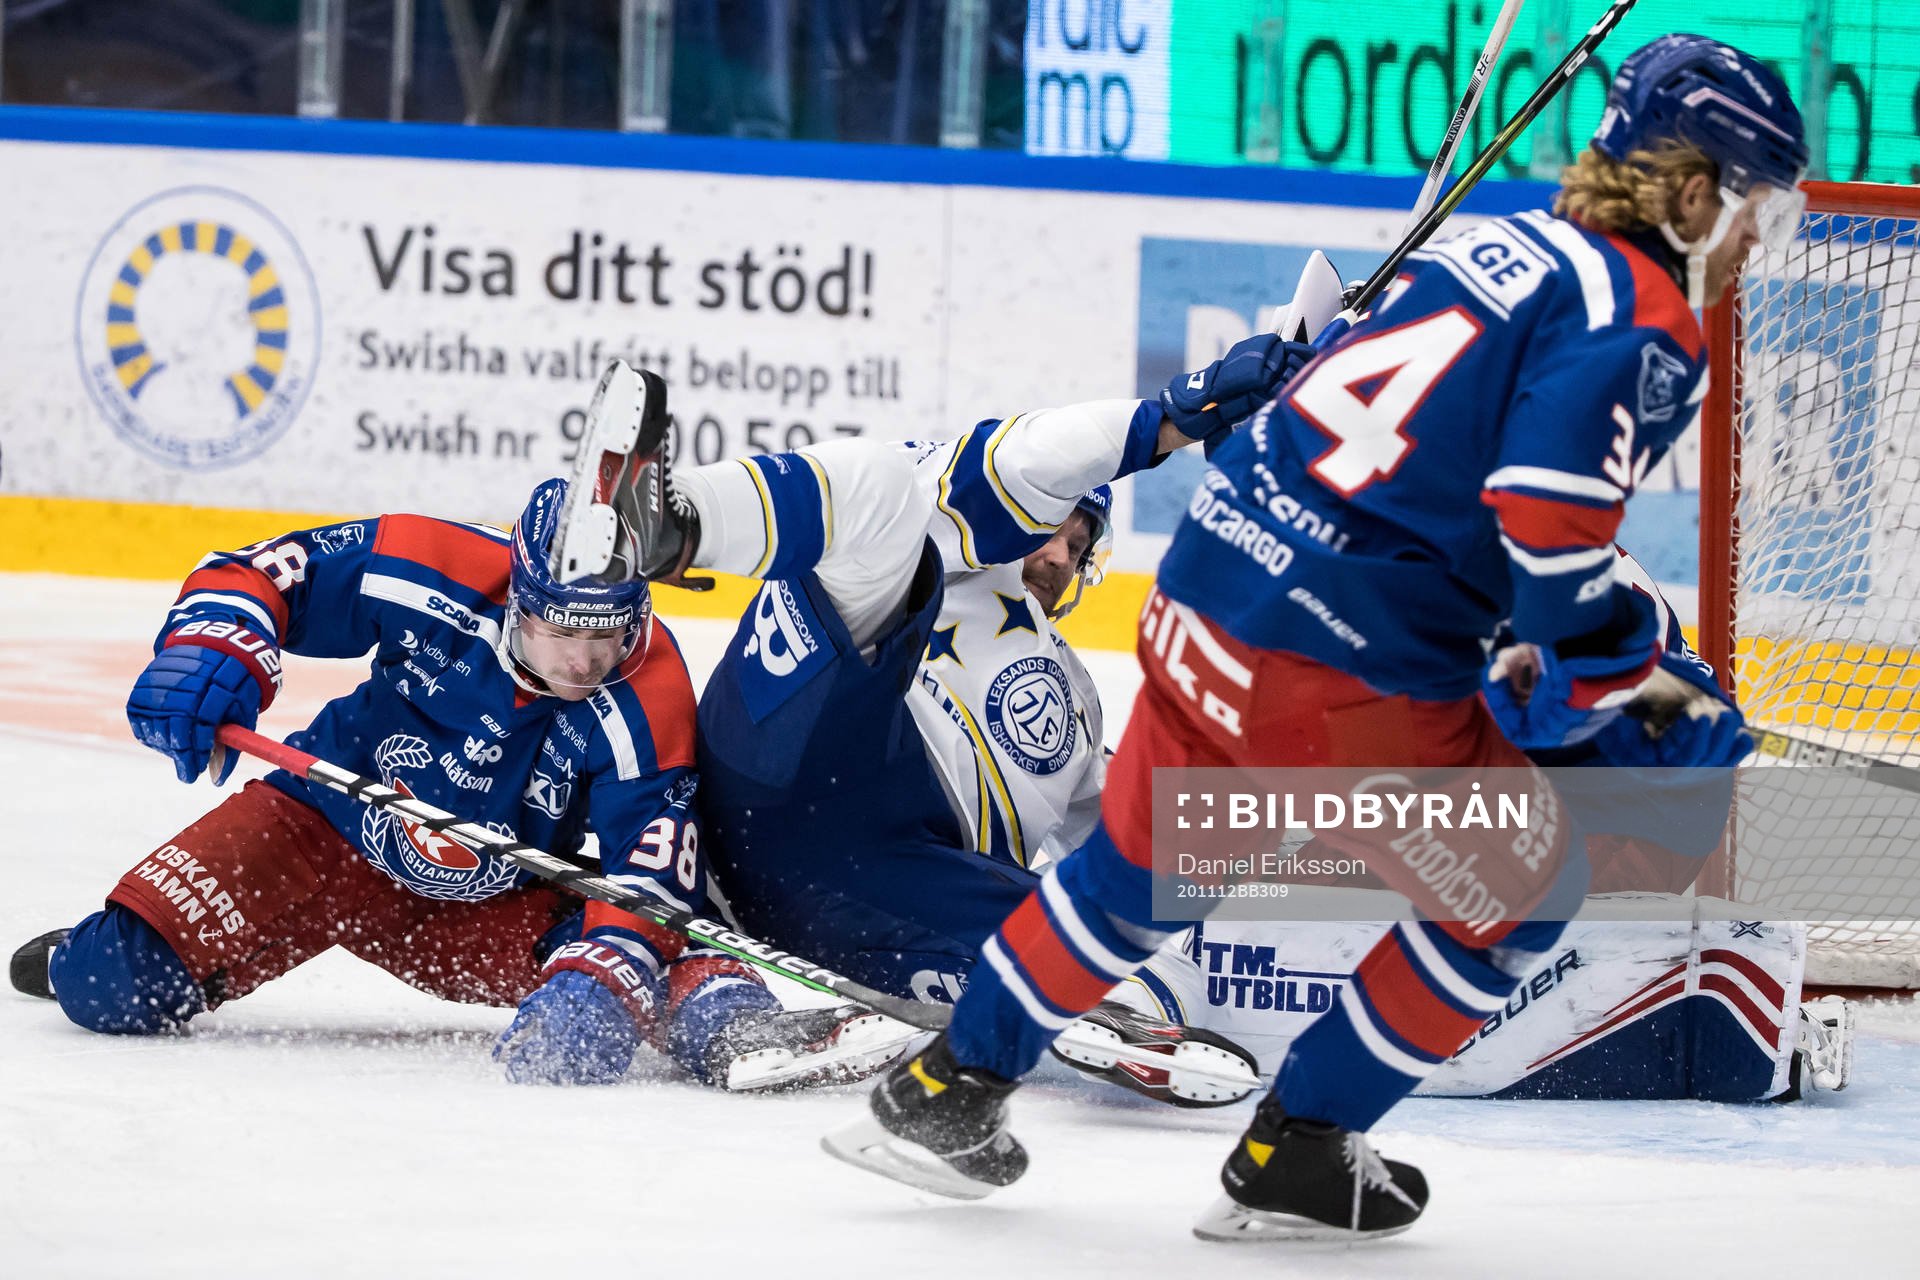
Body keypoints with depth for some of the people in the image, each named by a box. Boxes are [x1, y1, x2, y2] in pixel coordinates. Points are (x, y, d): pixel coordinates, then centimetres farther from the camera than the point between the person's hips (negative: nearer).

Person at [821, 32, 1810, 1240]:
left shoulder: (1506, 244, 18)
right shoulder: (1645, 326, -9)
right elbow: (1549, 523, -22)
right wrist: (1624, 670, -7)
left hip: (1208, 583, 8)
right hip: (1348, 670, -8)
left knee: (1139, 863, 28)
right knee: (1521, 888, 13)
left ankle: (946, 1094, 35)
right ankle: (1296, 1160, 17)